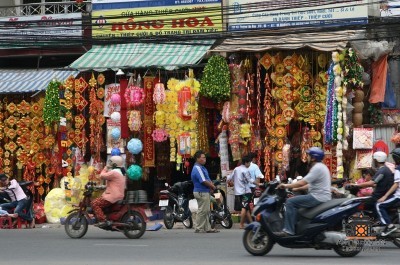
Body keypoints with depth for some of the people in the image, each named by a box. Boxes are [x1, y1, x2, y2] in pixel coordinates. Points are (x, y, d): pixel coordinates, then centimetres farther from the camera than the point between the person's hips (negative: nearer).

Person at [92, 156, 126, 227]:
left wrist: (105, 168, 1)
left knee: (95, 203, -16)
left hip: (112, 196, -11)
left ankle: (103, 220, -26)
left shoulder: (114, 172, -14)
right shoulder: (121, 172, 19)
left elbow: (102, 176, -15)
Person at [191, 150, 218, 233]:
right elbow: (203, 181, -23)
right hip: (201, 193, -11)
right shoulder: (197, 169, -17)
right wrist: (212, 186, -9)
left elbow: (208, 179, 17)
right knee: (202, 211, -6)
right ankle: (199, 228, 0)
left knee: (206, 211, 13)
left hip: (205, 192, 11)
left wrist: (211, 186, -2)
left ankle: (207, 228, 17)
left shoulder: (202, 168, 16)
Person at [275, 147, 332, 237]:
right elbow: (311, 185, 24)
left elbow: (302, 183, -19)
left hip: (318, 198, -11)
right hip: (322, 197, 11)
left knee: (290, 202, -13)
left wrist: (286, 186, -9)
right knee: (296, 201, 25)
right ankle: (296, 227, 22)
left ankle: (288, 231, -18)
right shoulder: (320, 166, 18)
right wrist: (297, 188, 20)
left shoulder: (317, 168, -15)